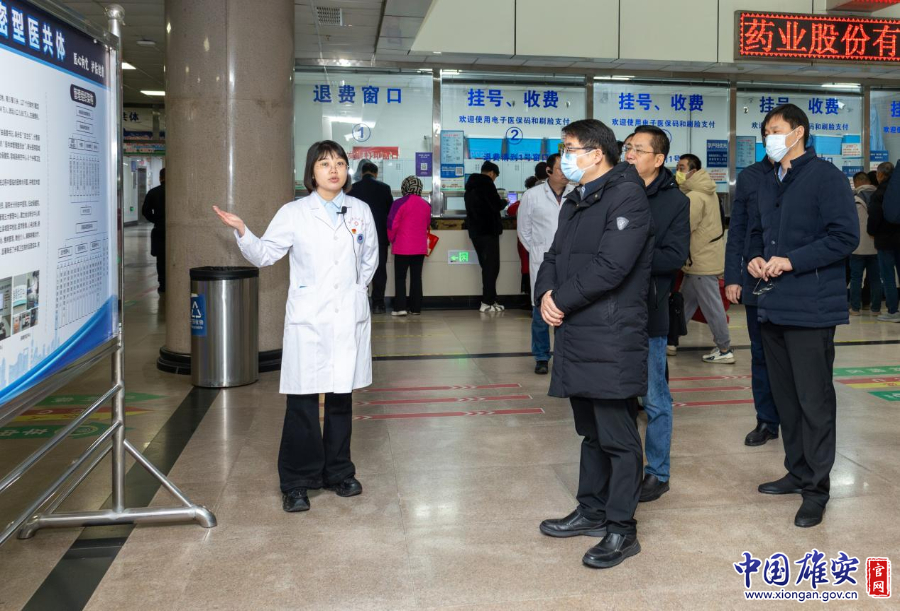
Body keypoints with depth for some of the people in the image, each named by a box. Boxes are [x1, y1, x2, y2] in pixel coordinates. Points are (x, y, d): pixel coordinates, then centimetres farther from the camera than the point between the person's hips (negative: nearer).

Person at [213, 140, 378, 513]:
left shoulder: (360, 211, 9)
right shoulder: (294, 213, 1)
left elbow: (370, 258, 21)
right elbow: (265, 254, 1)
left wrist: (354, 288, 13)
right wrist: (241, 232, -14)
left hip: (349, 319, 3)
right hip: (308, 320, -2)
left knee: (341, 398, 11)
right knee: (302, 401, -3)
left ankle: (338, 473, 25)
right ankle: (297, 482, 9)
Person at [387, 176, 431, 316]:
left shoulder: (400, 203, -10)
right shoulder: (426, 205, 5)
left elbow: (392, 225, -10)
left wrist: (392, 239, 6)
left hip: (403, 247, -4)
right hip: (420, 247, 4)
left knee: (400, 277, 2)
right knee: (416, 277, 10)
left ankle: (400, 307, -5)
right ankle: (416, 307, 11)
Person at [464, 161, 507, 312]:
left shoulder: (470, 186, 16)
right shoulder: (487, 185, -11)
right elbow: (497, 206, -15)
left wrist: (498, 202, 19)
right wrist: (504, 201, 6)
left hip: (475, 231, 8)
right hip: (488, 231, -8)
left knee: (486, 266, 13)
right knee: (492, 266, -5)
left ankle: (490, 299, 13)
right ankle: (487, 302, -7)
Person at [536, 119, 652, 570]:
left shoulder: (626, 195, -12)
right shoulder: (575, 202, 19)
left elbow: (610, 266, -22)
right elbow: (554, 256, 17)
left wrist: (562, 300, -12)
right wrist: (546, 293, -4)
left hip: (612, 338, -9)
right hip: (577, 335, 9)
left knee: (618, 437, 0)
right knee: (591, 431, 19)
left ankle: (621, 530, 10)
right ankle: (592, 511, 32)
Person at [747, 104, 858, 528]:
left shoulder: (825, 177, -8)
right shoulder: (768, 183, 16)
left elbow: (845, 236, -14)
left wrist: (792, 261, -18)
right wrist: (755, 258, 5)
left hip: (811, 306, -8)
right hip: (773, 304, 8)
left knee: (814, 398, -2)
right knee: (785, 394, 15)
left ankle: (816, 487, 9)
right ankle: (798, 471, 29)